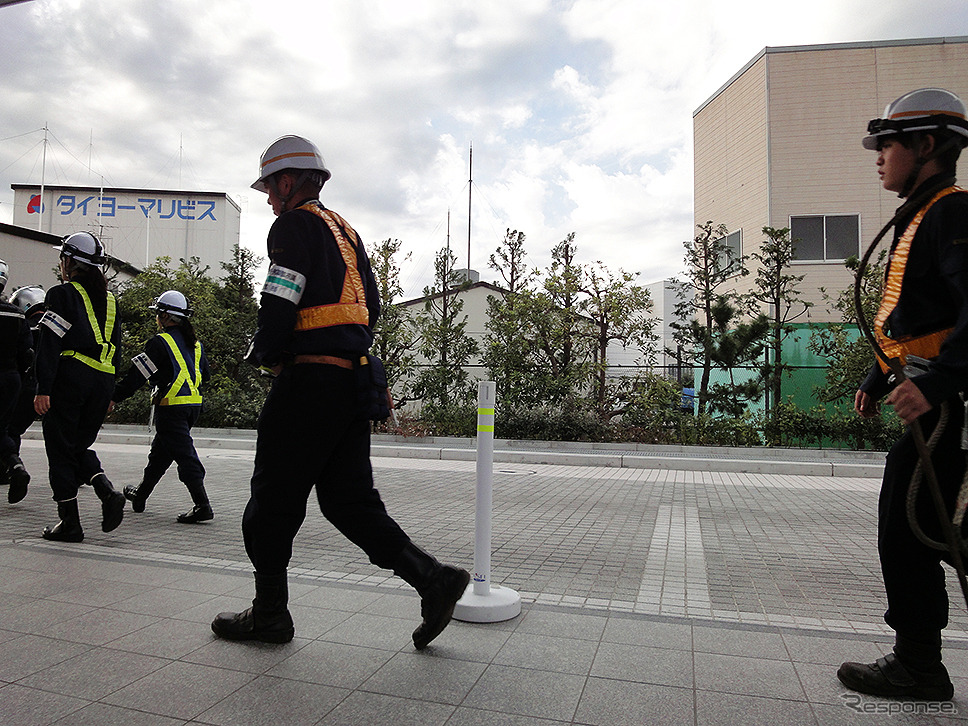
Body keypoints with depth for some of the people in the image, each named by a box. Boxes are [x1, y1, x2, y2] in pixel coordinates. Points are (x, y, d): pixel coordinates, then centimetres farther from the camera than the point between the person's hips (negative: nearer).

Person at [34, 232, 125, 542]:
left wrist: (43, 388, -12)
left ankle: (70, 523, 6)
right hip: (103, 381, 6)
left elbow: (50, 344, -10)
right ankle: (108, 493, -6)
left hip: (70, 377, -6)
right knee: (79, 445, 17)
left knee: (61, 450, 4)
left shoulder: (62, 293, -2)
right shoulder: (109, 299, 16)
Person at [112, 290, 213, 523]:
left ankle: (202, 505, -12)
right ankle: (140, 495, 36)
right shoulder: (195, 343, 12)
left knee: (185, 455, -8)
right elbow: (205, 374, 21)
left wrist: (115, 398, -3)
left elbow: (137, 374, -10)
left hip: (171, 407, -8)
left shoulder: (160, 342, -10)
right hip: (193, 406, 8)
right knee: (160, 451, 21)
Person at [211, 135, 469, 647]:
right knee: (348, 498, 12)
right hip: (355, 376, 9)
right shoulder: (344, 231, 22)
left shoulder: (295, 225, -6)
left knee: (273, 498, 6)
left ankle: (269, 615, 19)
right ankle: (433, 578, 5)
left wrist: (263, 352, 0)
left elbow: (279, 303, -17)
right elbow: (371, 307, 20)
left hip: (310, 379, -9)